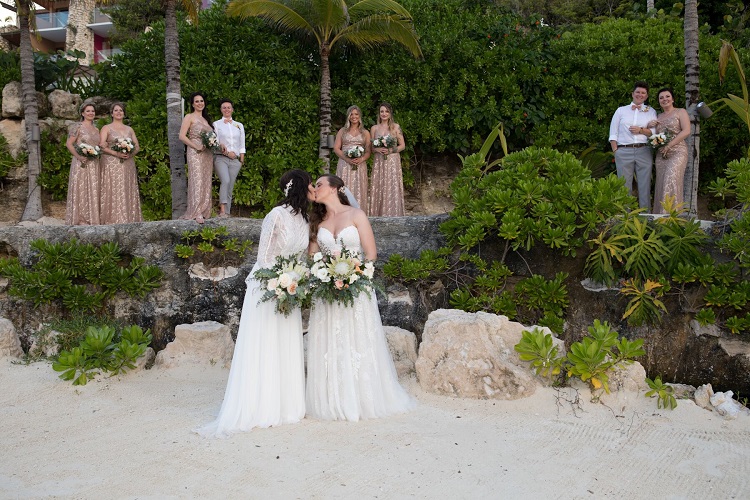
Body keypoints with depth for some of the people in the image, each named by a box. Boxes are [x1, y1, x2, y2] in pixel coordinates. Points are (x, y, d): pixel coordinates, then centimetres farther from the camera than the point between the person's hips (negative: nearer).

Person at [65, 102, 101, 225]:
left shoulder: (96, 129, 16)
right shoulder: (78, 127, -2)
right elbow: (69, 144, -7)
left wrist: (97, 153, 3)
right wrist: (79, 156, -18)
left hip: (94, 164, 6)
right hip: (81, 163, -6)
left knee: (93, 191, 6)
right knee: (81, 190, -4)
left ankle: (92, 218, 10)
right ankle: (81, 219, -2)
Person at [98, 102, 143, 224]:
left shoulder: (129, 129, 18)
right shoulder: (106, 128, 7)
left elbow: (137, 146, 12)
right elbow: (101, 145, -5)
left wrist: (130, 154, -9)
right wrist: (116, 153, -18)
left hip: (128, 164, 4)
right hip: (111, 164, -4)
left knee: (128, 192, 1)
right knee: (113, 191, -8)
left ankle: (130, 219, 3)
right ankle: (114, 219, -7)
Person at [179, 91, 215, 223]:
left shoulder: (206, 119, 22)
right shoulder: (189, 117, 2)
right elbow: (182, 136, -8)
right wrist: (196, 146, -15)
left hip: (208, 154, 7)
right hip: (195, 153, -7)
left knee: (206, 182, 5)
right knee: (197, 181, -13)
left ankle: (204, 212, 10)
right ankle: (197, 214, -13)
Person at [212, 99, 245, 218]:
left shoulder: (239, 125, 17)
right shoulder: (216, 124, 9)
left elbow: (242, 145, 15)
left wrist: (242, 160, 5)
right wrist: (227, 152, -12)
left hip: (235, 160, 3)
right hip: (221, 158, -3)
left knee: (230, 186, -1)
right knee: (225, 181, -25)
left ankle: (227, 213, 2)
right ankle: (222, 210, -27)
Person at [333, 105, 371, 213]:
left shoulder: (365, 133, 13)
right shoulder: (342, 131, 12)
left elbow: (368, 151, 8)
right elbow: (336, 148, 4)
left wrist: (361, 159, -14)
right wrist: (347, 159, -12)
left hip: (360, 165, 1)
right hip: (344, 165, 0)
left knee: (359, 191, -3)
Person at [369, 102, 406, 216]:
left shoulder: (396, 127, 4)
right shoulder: (374, 128, 10)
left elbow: (402, 145, 4)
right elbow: (371, 147, 11)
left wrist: (391, 150, -12)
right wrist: (378, 149, -10)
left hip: (393, 161, -2)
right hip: (379, 162, 2)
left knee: (392, 188, -5)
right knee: (378, 189, -2)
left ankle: (392, 215, 0)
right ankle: (378, 215, 3)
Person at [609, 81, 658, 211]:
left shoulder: (651, 111, 15)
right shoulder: (621, 110, 13)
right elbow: (613, 134, 8)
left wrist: (641, 130, -9)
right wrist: (615, 152, -3)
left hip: (644, 151, 1)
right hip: (624, 151, -1)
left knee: (645, 185, 1)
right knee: (624, 186, -1)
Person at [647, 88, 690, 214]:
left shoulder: (680, 112, 6)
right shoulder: (658, 117, 21)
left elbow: (686, 131, -6)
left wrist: (669, 145, -13)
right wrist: (649, 127, 4)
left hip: (677, 152, -5)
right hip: (661, 155, 5)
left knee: (671, 182, -21)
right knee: (661, 184, -3)